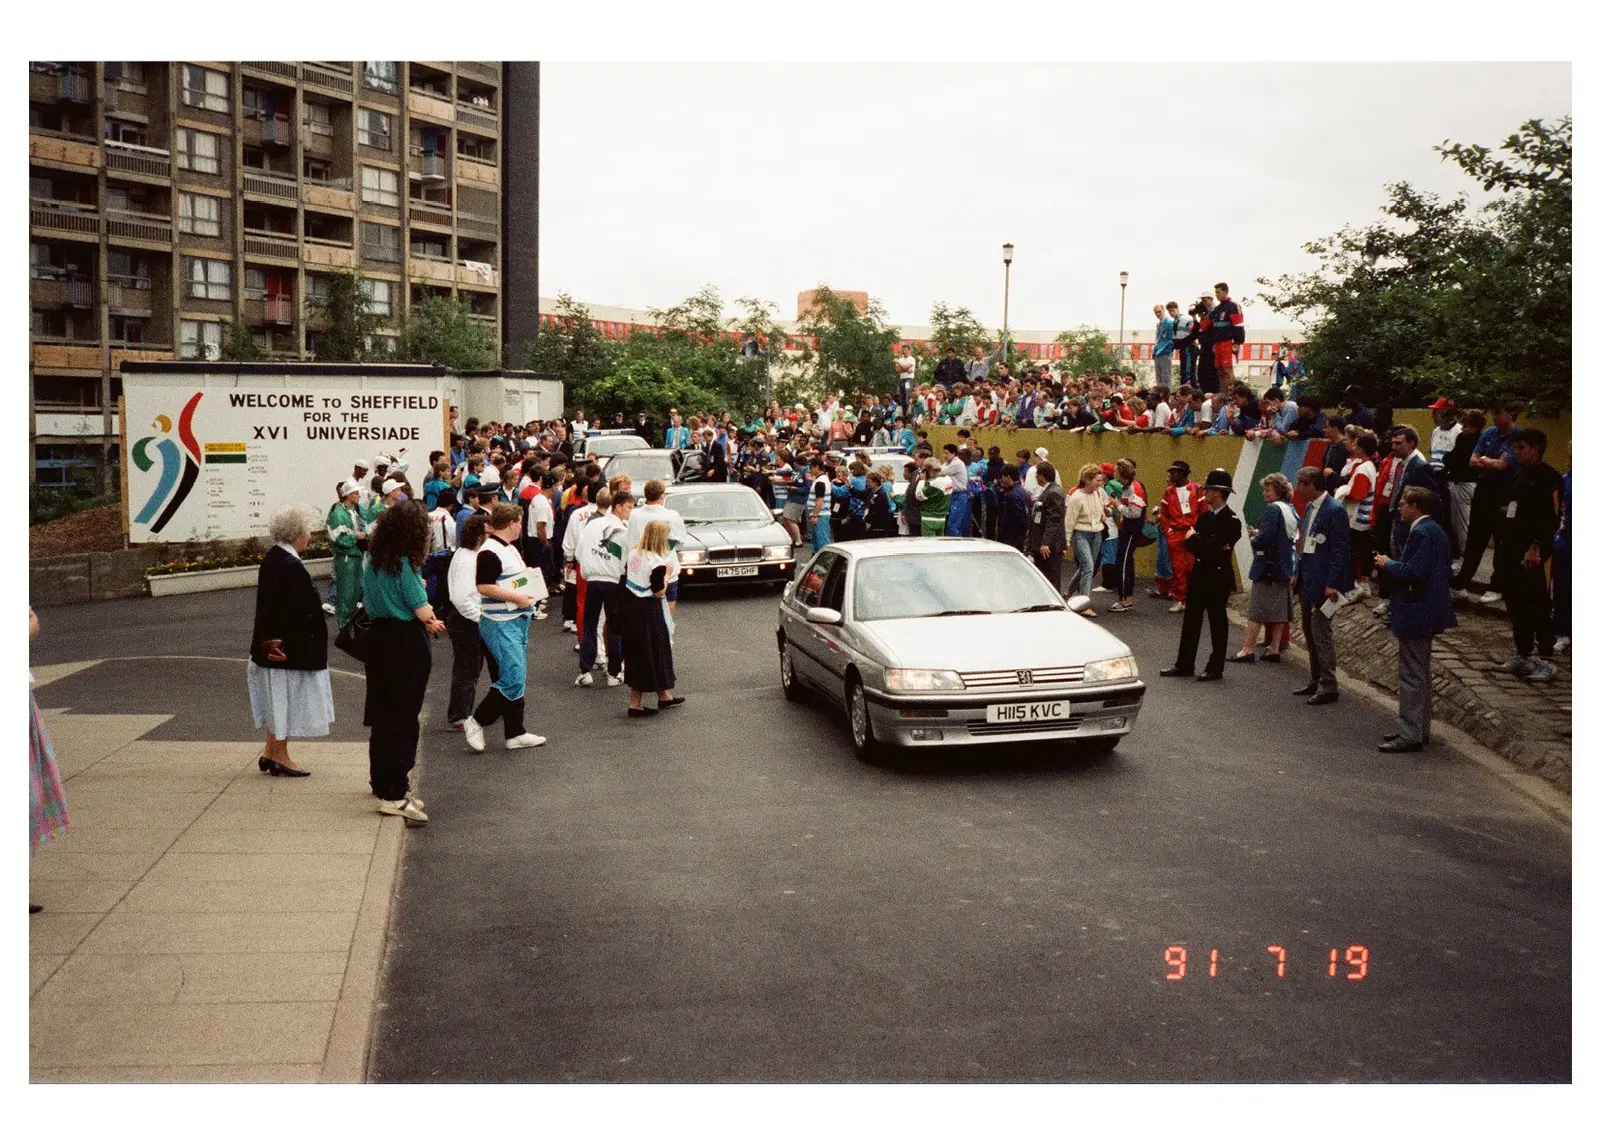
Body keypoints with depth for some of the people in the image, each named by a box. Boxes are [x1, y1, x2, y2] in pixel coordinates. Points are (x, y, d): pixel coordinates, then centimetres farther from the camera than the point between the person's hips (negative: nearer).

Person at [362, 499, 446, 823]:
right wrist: (428, 617, 7)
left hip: (379, 636, 8)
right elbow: (423, 612, -18)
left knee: (382, 715, 17)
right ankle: (394, 794, -1)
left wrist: (426, 622, 13)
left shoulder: (374, 559, 7)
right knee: (403, 719, -3)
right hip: (406, 642, -8)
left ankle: (382, 782, 30)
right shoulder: (405, 563, -17)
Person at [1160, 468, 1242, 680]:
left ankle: (1215, 669, 14)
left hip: (1218, 579, -7)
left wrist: (1194, 538, -6)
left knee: (1217, 624, 5)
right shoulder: (1204, 516, 9)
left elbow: (1210, 547, -23)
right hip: (1198, 575, 7)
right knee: (1191, 621, 10)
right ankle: (1184, 665, 18)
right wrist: (1208, 547, -15)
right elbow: (1189, 541, 2)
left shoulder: (1231, 521, -14)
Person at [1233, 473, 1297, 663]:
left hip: (1268, 566, -9)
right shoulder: (1291, 510, 12)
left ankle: (1248, 649, -1)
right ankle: (1274, 649, 14)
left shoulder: (1273, 509, -16)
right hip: (1284, 567, 9)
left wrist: (1253, 539, -3)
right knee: (1279, 610, 11)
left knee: (1255, 610, -3)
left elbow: (1264, 538, -24)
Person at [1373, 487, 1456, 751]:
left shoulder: (1421, 532, -19)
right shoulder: (1434, 530, 13)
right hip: (1427, 612, 11)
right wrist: (1391, 563, 9)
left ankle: (1410, 735, -5)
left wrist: (1387, 564, -11)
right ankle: (1420, 729, 27)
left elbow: (1413, 572, -26)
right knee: (1421, 674, 18)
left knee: (1412, 675, -7)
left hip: (1416, 613, -11)